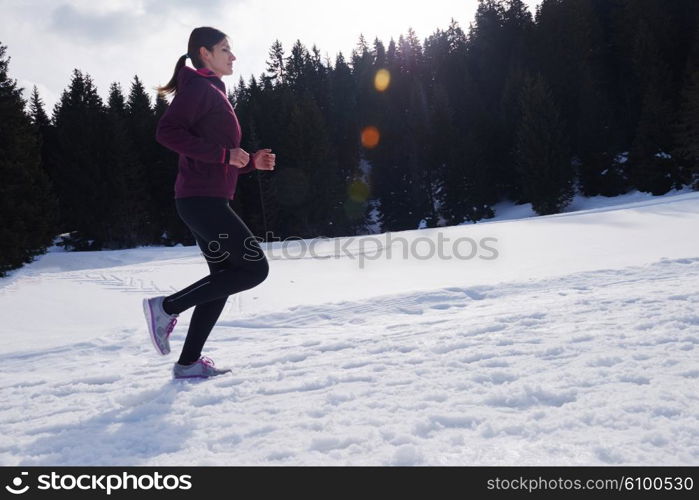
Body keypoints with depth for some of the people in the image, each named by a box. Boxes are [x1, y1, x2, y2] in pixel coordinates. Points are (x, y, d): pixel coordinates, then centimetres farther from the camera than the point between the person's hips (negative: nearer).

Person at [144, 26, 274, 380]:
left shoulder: (213, 93, 24)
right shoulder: (198, 87, -5)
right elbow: (166, 132, -20)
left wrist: (253, 162, 11)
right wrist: (223, 153, -20)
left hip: (207, 201, 10)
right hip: (202, 199, -10)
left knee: (224, 278, 11)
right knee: (255, 268, -10)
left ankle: (188, 363, 16)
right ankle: (167, 307, -4)